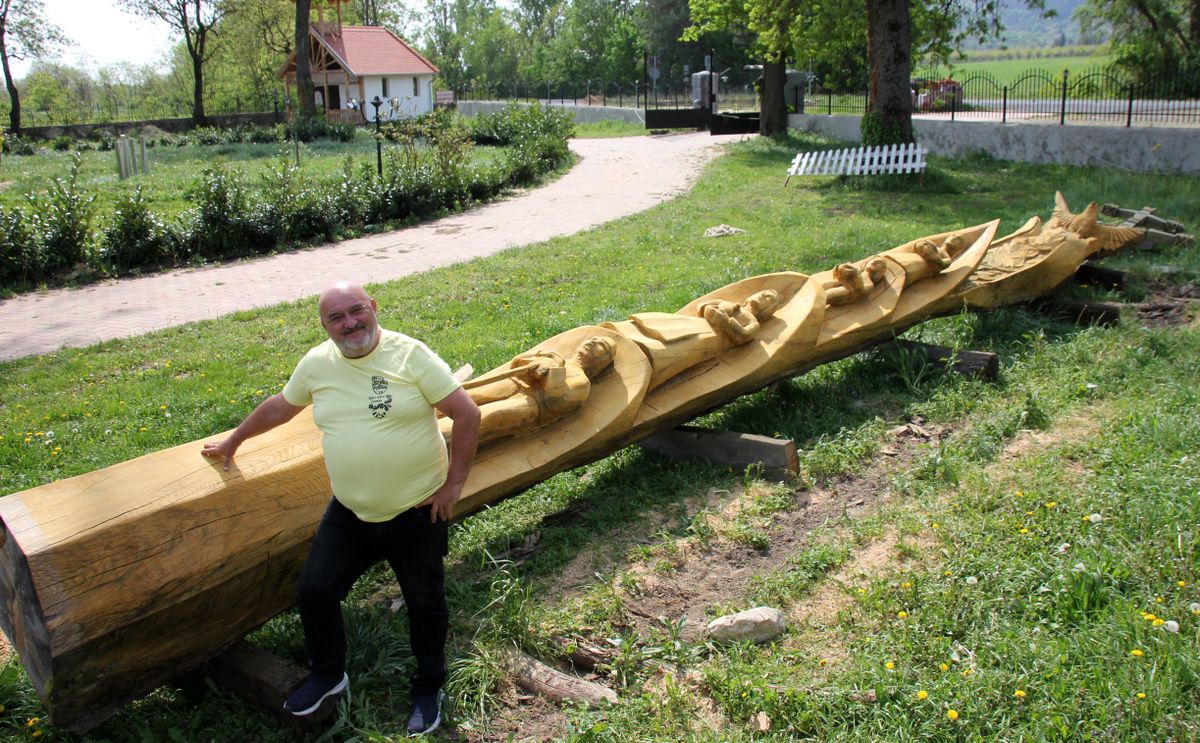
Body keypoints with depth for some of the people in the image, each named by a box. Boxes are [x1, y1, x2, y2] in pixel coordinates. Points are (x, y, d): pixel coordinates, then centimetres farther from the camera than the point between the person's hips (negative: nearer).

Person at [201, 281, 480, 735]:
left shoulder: (410, 355, -14)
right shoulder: (317, 364, -1)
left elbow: (467, 414, -14)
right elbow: (278, 408, 18)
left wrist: (454, 483, -13)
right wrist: (233, 442, 29)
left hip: (417, 511, -4)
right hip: (349, 512, 4)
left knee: (425, 603, 12)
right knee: (314, 593, 7)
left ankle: (429, 689, 37)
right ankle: (327, 674, 36)